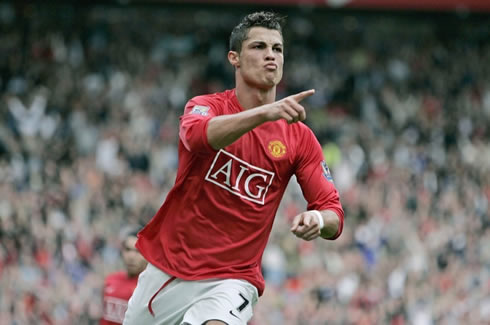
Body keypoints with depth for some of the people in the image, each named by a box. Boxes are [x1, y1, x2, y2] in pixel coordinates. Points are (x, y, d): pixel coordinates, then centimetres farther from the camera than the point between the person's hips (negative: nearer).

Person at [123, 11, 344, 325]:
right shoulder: (207, 107, -4)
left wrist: (319, 220, -28)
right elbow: (196, 135, -29)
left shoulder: (300, 137, 0)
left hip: (231, 280, -1)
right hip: (166, 271, 1)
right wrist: (264, 113, -46)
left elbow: (334, 214, -2)